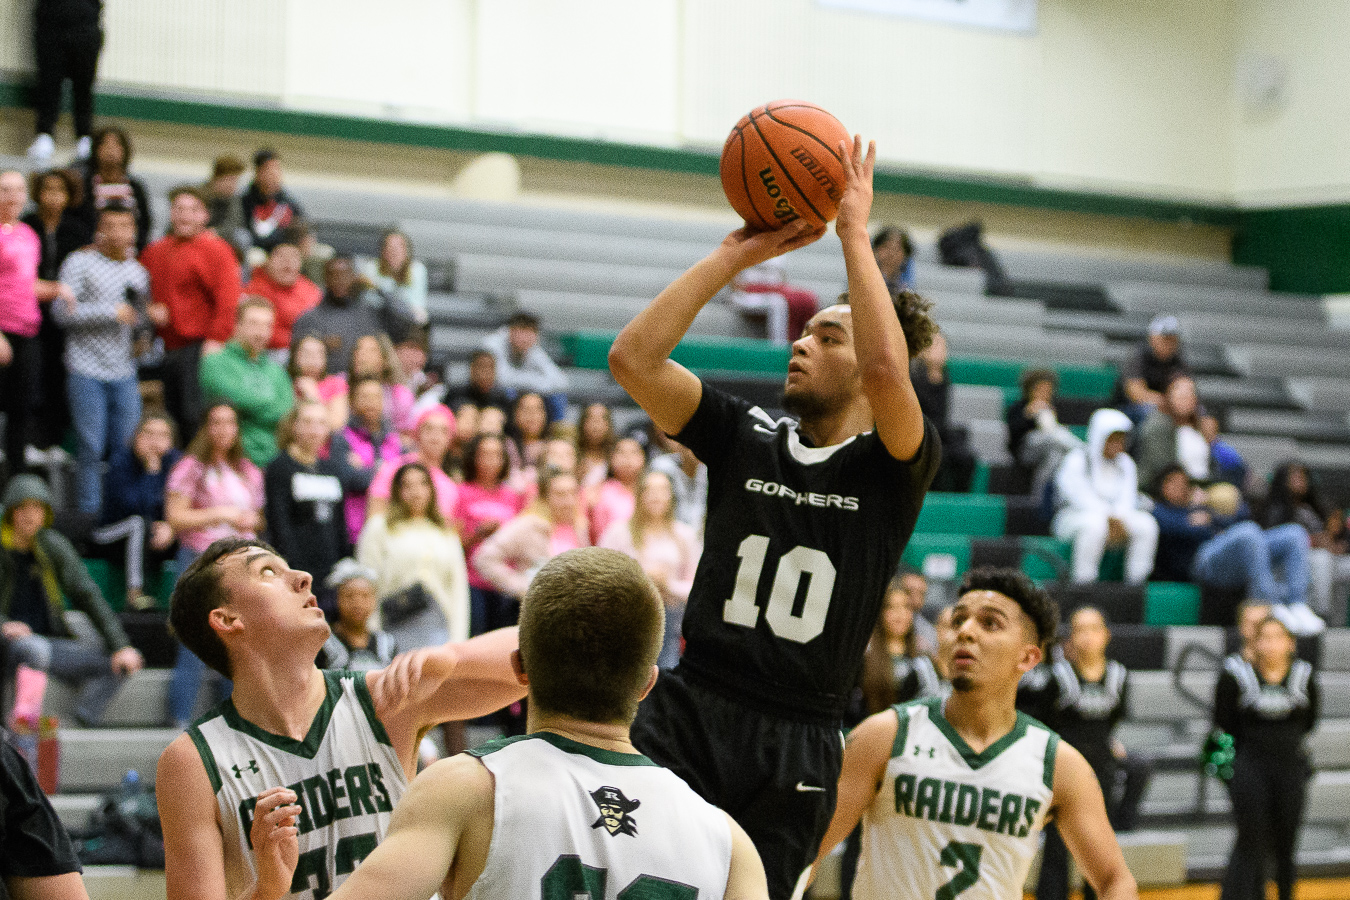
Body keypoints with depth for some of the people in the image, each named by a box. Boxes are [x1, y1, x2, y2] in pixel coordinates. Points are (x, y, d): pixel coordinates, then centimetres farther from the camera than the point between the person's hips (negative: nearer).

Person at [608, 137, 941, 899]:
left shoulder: (895, 465, -1)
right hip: (686, 714, 2)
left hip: (795, 743, -2)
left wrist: (854, 232, -15)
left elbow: (886, 368, -23)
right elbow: (632, 359, -2)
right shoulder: (745, 437, 9)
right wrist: (736, 256, -2)